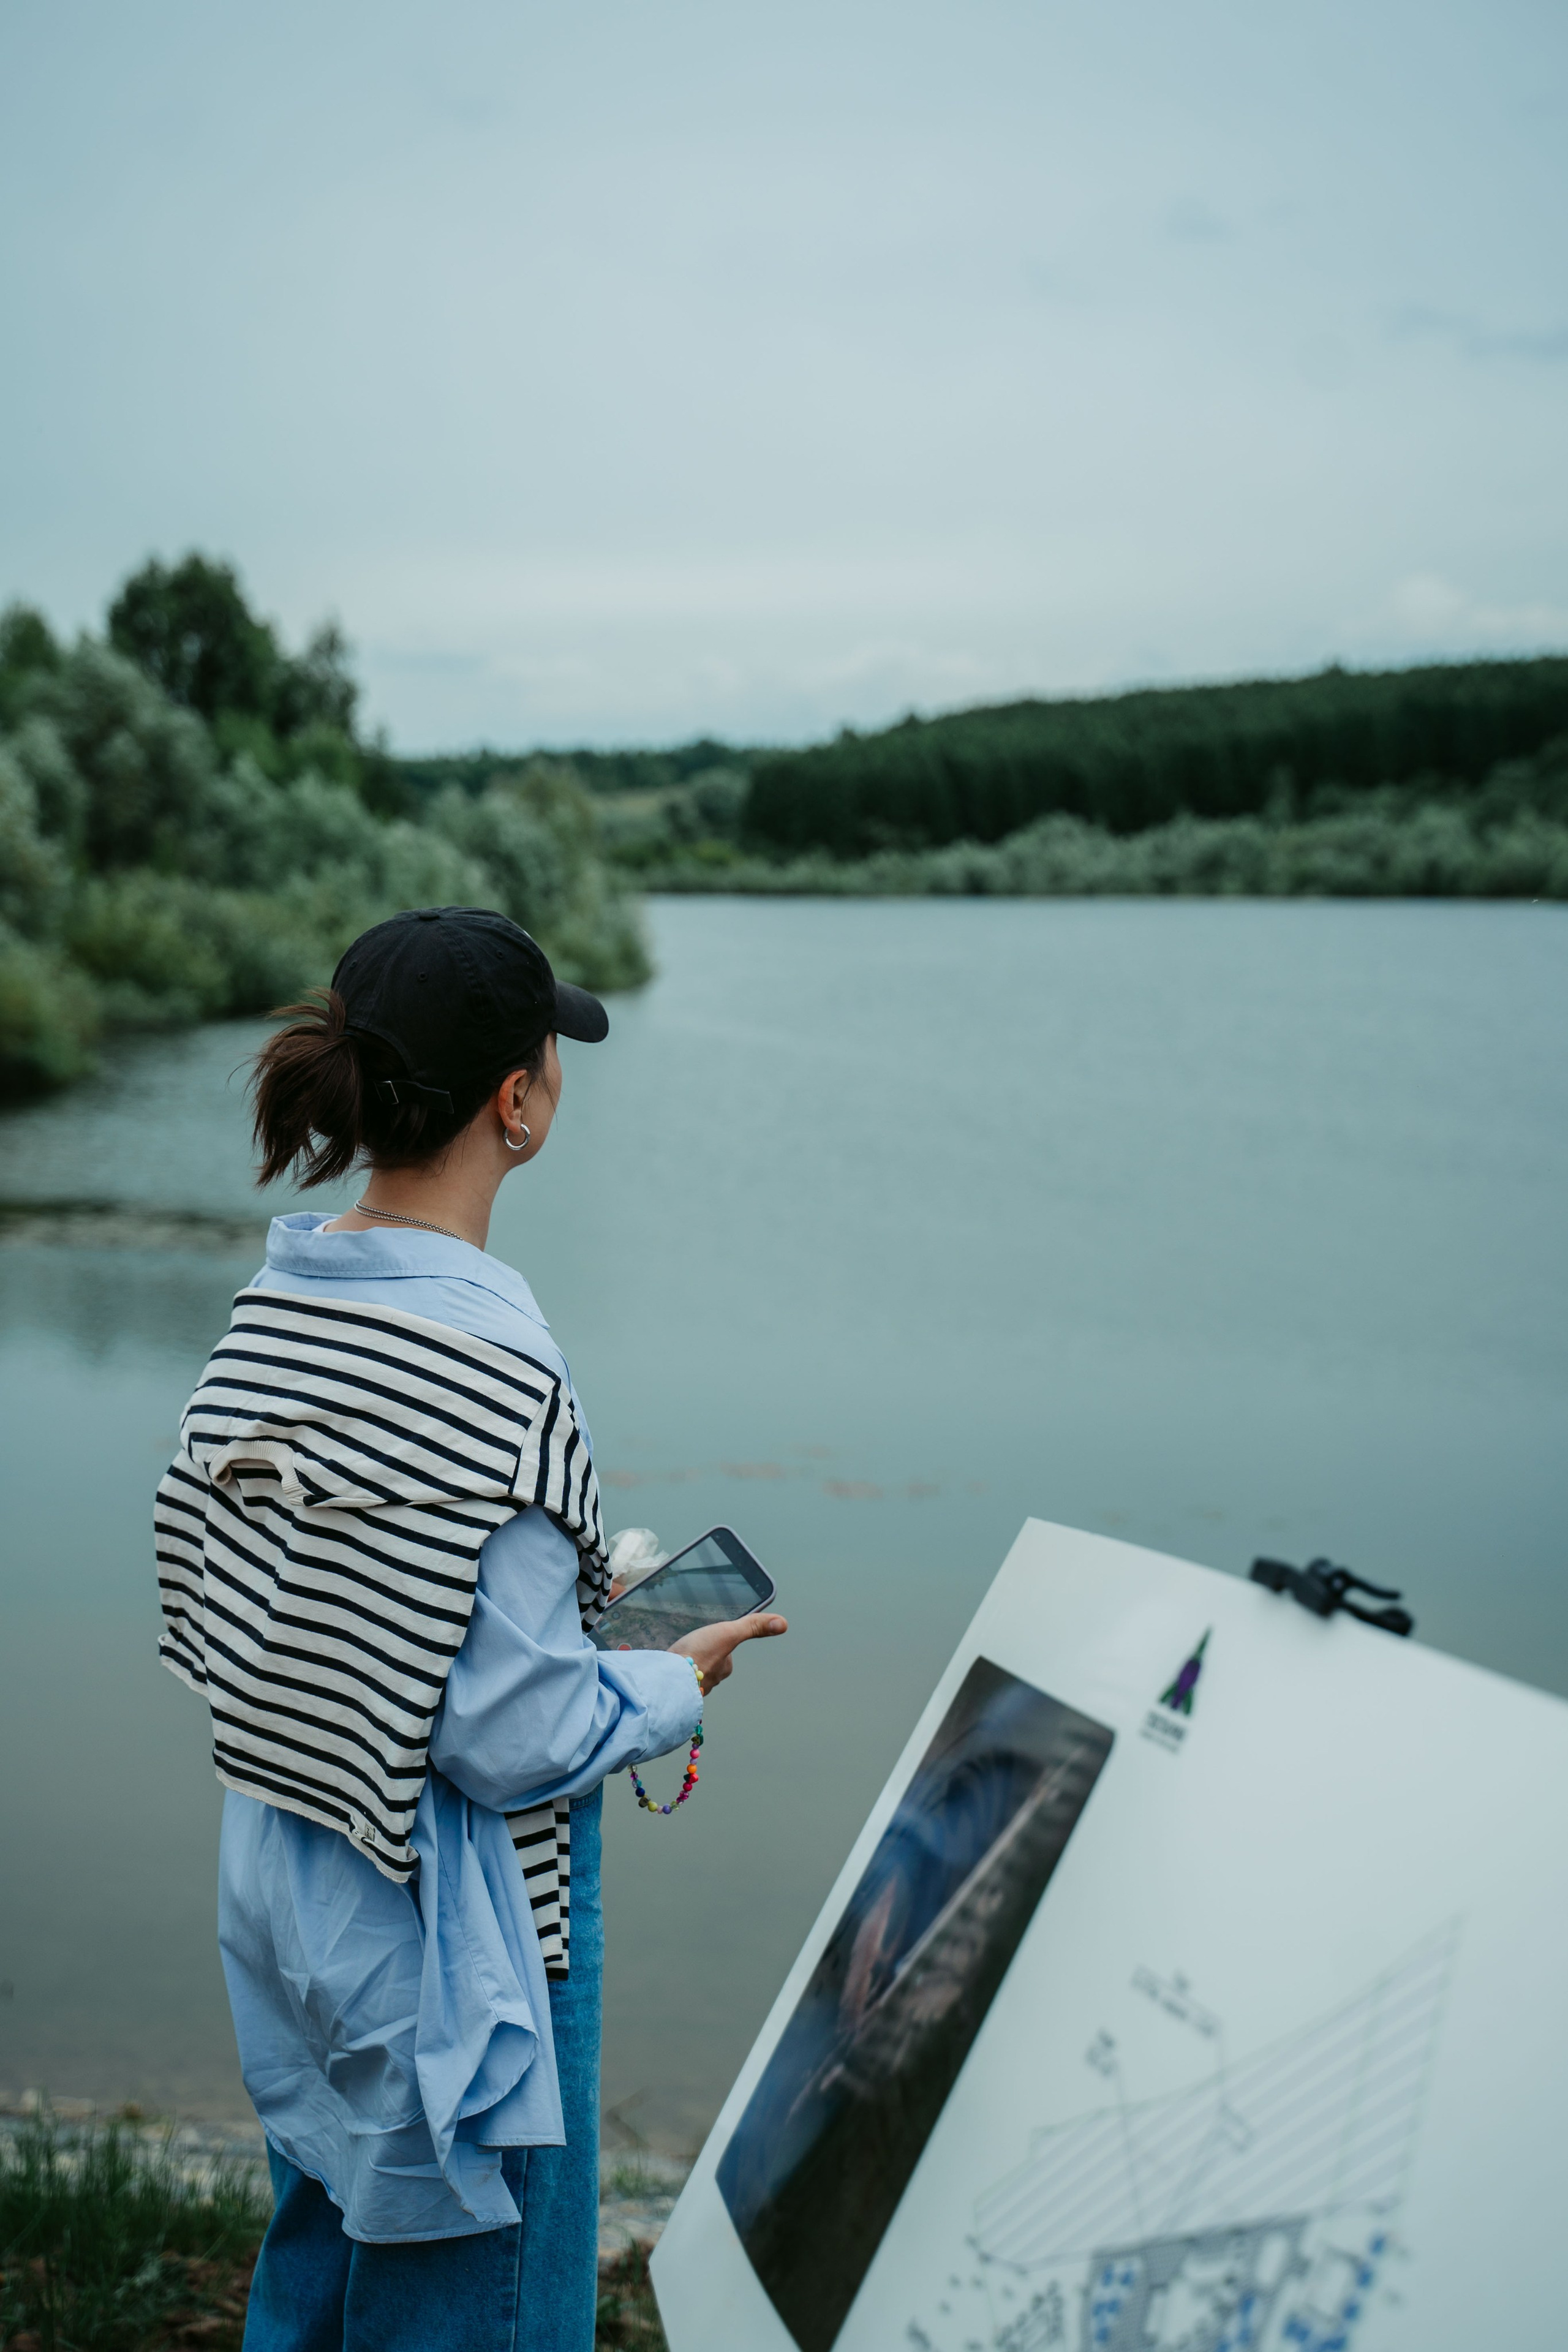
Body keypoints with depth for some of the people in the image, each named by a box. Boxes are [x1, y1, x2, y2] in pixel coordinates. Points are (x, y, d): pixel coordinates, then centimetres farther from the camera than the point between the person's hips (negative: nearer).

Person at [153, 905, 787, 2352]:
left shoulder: (274, 1308, -2)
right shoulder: (492, 1373, -27)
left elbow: (226, 1618, 8)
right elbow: (512, 1737, -25)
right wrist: (677, 1686, -5)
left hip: (286, 1883, 8)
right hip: (451, 1925, -8)